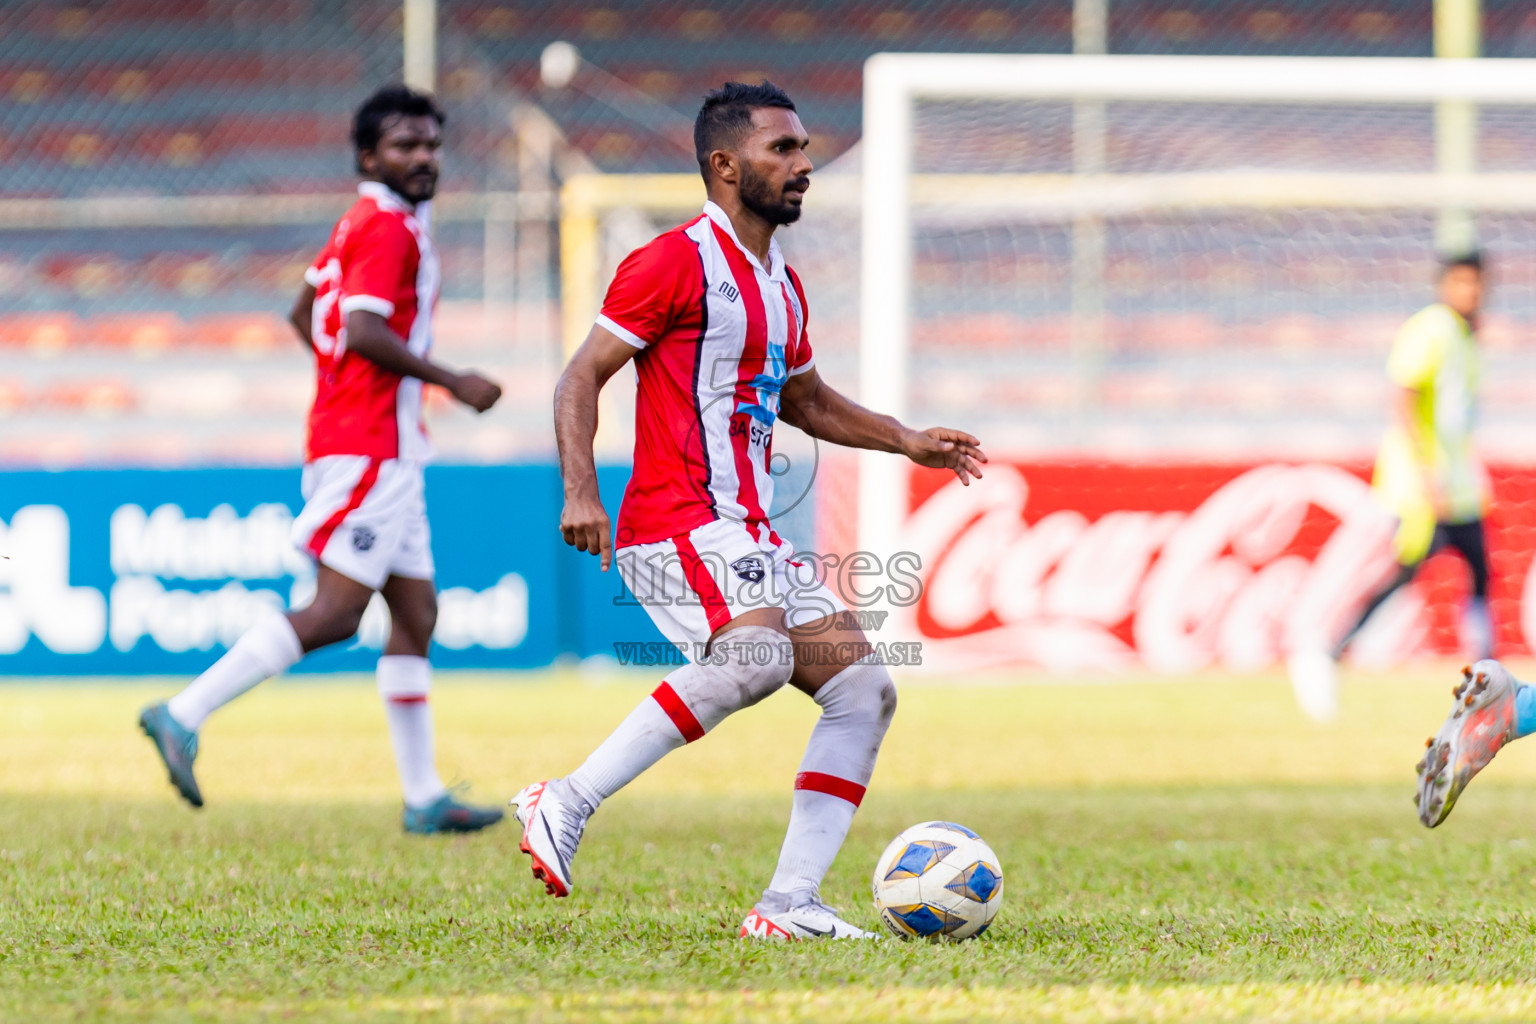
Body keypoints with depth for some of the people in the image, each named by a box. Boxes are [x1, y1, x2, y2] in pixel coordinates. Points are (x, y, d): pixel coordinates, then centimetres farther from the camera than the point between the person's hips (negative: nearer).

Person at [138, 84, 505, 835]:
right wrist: (452, 383, -17)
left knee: (416, 615, 9)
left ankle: (424, 796, 10)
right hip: (369, 446, -11)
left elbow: (306, 313, 27)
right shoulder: (389, 228, -12)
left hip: (382, 452, 11)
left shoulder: (360, 223, 17)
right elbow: (363, 331, -24)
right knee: (335, 612, -14)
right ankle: (185, 716, -14)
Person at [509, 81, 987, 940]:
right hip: (680, 523, -9)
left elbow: (805, 400, 37)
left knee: (865, 688, -2)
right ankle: (567, 804, -26)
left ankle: (789, 905, -5)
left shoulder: (782, 286, 21)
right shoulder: (678, 262, -6)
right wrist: (581, 491, -22)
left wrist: (908, 441, 25)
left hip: (751, 535, 9)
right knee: (755, 657, -33)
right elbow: (582, 379, -9)